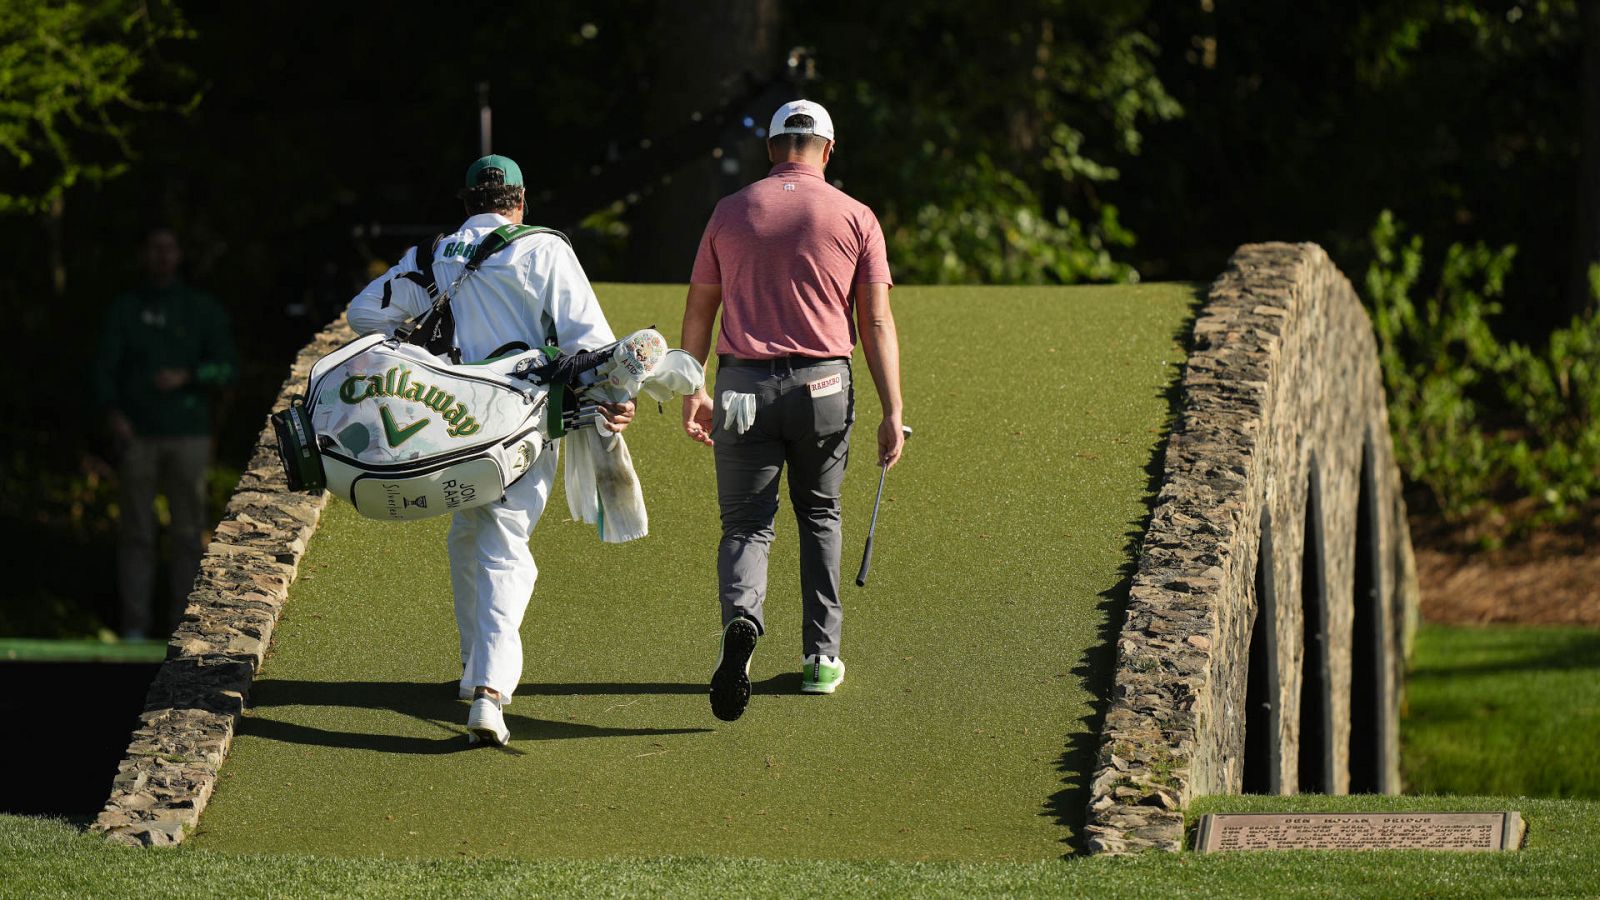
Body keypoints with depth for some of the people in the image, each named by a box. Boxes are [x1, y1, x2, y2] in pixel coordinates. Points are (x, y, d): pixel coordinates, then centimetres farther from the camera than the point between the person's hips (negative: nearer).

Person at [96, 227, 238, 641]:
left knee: (188, 532, -1)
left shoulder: (203, 309, 6)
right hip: (137, 435, 0)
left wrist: (186, 377, -16)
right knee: (136, 532, -1)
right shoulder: (125, 309, 8)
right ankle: (135, 625, 2)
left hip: (188, 434, 0)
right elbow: (106, 365, 3)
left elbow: (227, 368, 2)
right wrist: (112, 412, -14)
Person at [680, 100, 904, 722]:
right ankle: (821, 656, 20)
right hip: (823, 387, 0)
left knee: (746, 525, 1)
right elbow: (876, 322, -3)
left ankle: (741, 617, -29)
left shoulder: (731, 211, 6)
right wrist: (893, 413, -3)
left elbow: (698, 311, 9)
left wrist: (691, 394, 18)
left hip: (743, 388, 0)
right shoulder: (854, 217, 1)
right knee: (819, 517, 19)